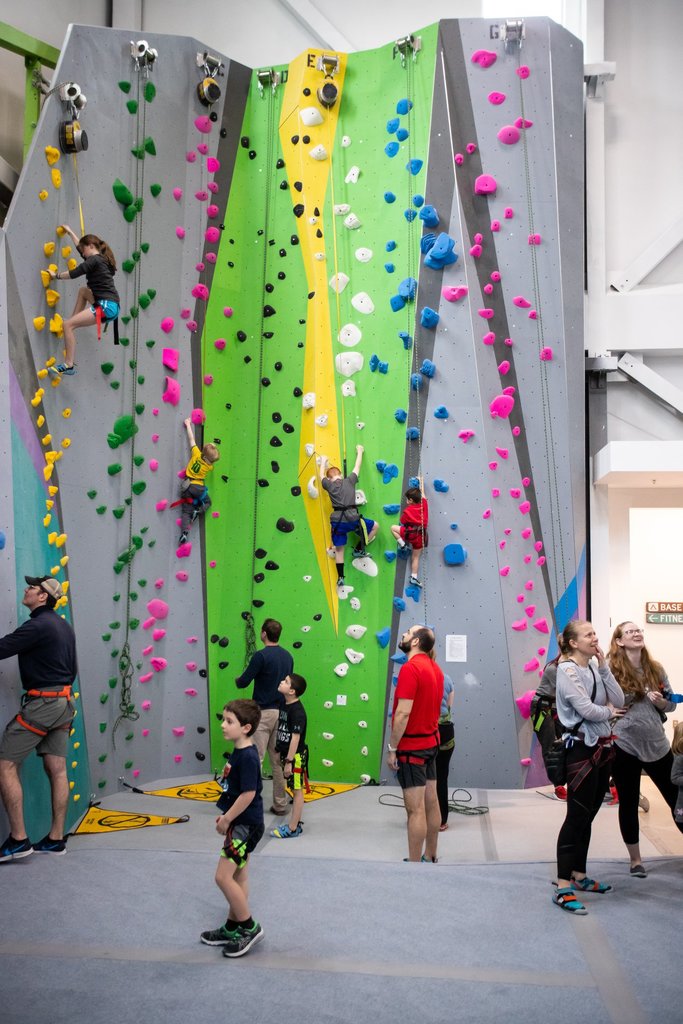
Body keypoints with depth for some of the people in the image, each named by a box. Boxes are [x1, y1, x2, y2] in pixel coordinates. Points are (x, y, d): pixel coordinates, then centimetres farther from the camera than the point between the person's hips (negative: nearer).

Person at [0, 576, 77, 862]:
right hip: (63, 703, 9)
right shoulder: (64, 626, 15)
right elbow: (72, 669, 21)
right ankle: (55, 839, 12)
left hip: (41, 704, -9)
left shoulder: (37, 625, -14)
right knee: (56, 770, 9)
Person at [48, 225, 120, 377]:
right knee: (83, 291, 33)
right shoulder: (100, 259, 22)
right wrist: (70, 232, 48)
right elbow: (81, 247, 39)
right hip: (110, 305, 10)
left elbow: (74, 273, -7)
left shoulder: (94, 260, -5)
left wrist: (56, 275, 8)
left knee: (67, 325, -12)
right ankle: (74, 322, 25)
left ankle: (69, 366, -15)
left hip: (106, 306, -10)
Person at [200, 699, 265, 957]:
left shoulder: (247, 757, -23)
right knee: (238, 876, 17)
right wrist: (226, 816, 12)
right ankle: (232, 928, 28)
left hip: (246, 825, -10)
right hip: (240, 823, 10)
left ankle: (250, 927, 4)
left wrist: (226, 820, -16)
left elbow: (248, 794, -25)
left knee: (223, 876, -8)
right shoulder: (239, 752, 5)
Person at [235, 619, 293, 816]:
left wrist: (237, 680, 12)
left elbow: (243, 682, -10)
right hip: (281, 712, 7)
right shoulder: (287, 656, 9)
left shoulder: (261, 656, -14)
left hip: (263, 712, -7)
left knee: (255, 759, -3)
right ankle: (280, 805, 15)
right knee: (278, 760, 11)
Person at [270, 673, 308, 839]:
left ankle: (292, 829, 7)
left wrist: (289, 761, -21)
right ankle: (295, 824, 24)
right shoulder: (284, 706, 5)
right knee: (295, 789, 16)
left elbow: (295, 738, -22)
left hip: (296, 756, -8)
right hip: (286, 753, 8)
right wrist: (278, 751, 16)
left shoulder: (297, 711, -21)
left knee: (297, 790, 2)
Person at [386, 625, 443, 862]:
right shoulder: (434, 668, 7)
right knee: (431, 803, 14)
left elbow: (403, 713, -23)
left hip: (412, 746, -9)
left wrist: (392, 748, -16)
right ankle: (430, 857, 25)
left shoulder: (410, 668, -19)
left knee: (415, 809, -4)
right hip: (431, 742, 9)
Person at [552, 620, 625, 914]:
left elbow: (619, 701, 2)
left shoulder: (594, 668, 9)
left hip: (602, 747, 8)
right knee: (577, 816, -8)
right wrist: (609, 712, -1)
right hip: (582, 749, -8)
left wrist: (604, 667, -3)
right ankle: (563, 887, -4)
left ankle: (578, 875, 25)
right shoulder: (567, 670, -13)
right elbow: (586, 709, -21)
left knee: (588, 815, 14)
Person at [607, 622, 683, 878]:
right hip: (624, 746, -3)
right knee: (628, 804, 9)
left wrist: (660, 701, -8)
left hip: (657, 744, 3)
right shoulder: (611, 670, -7)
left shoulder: (656, 669, 5)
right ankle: (635, 860, 25)